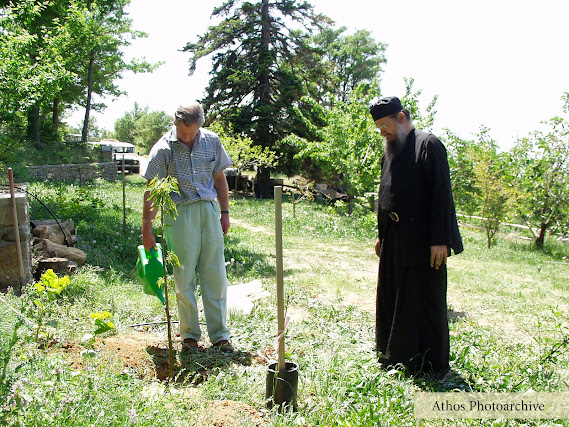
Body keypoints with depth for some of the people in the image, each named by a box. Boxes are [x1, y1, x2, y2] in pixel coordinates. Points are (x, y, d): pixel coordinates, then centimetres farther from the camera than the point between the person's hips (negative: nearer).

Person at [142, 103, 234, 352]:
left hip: (209, 211, 3)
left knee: (215, 276, 5)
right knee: (184, 277, 3)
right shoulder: (163, 149, -6)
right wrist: (146, 229, -9)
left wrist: (225, 212, 13)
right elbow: (152, 191, -6)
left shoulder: (212, 142, 5)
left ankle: (219, 334, 16)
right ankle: (189, 334, 20)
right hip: (179, 214, -3)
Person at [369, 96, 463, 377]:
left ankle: (432, 366, 16)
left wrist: (440, 240, -18)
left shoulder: (428, 145, -8)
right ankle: (394, 357, 30)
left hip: (422, 243, -8)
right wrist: (381, 235, 19)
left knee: (425, 304, 1)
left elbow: (441, 196, -14)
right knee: (390, 301, 14)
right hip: (393, 244, 8)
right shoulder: (391, 152, 16)